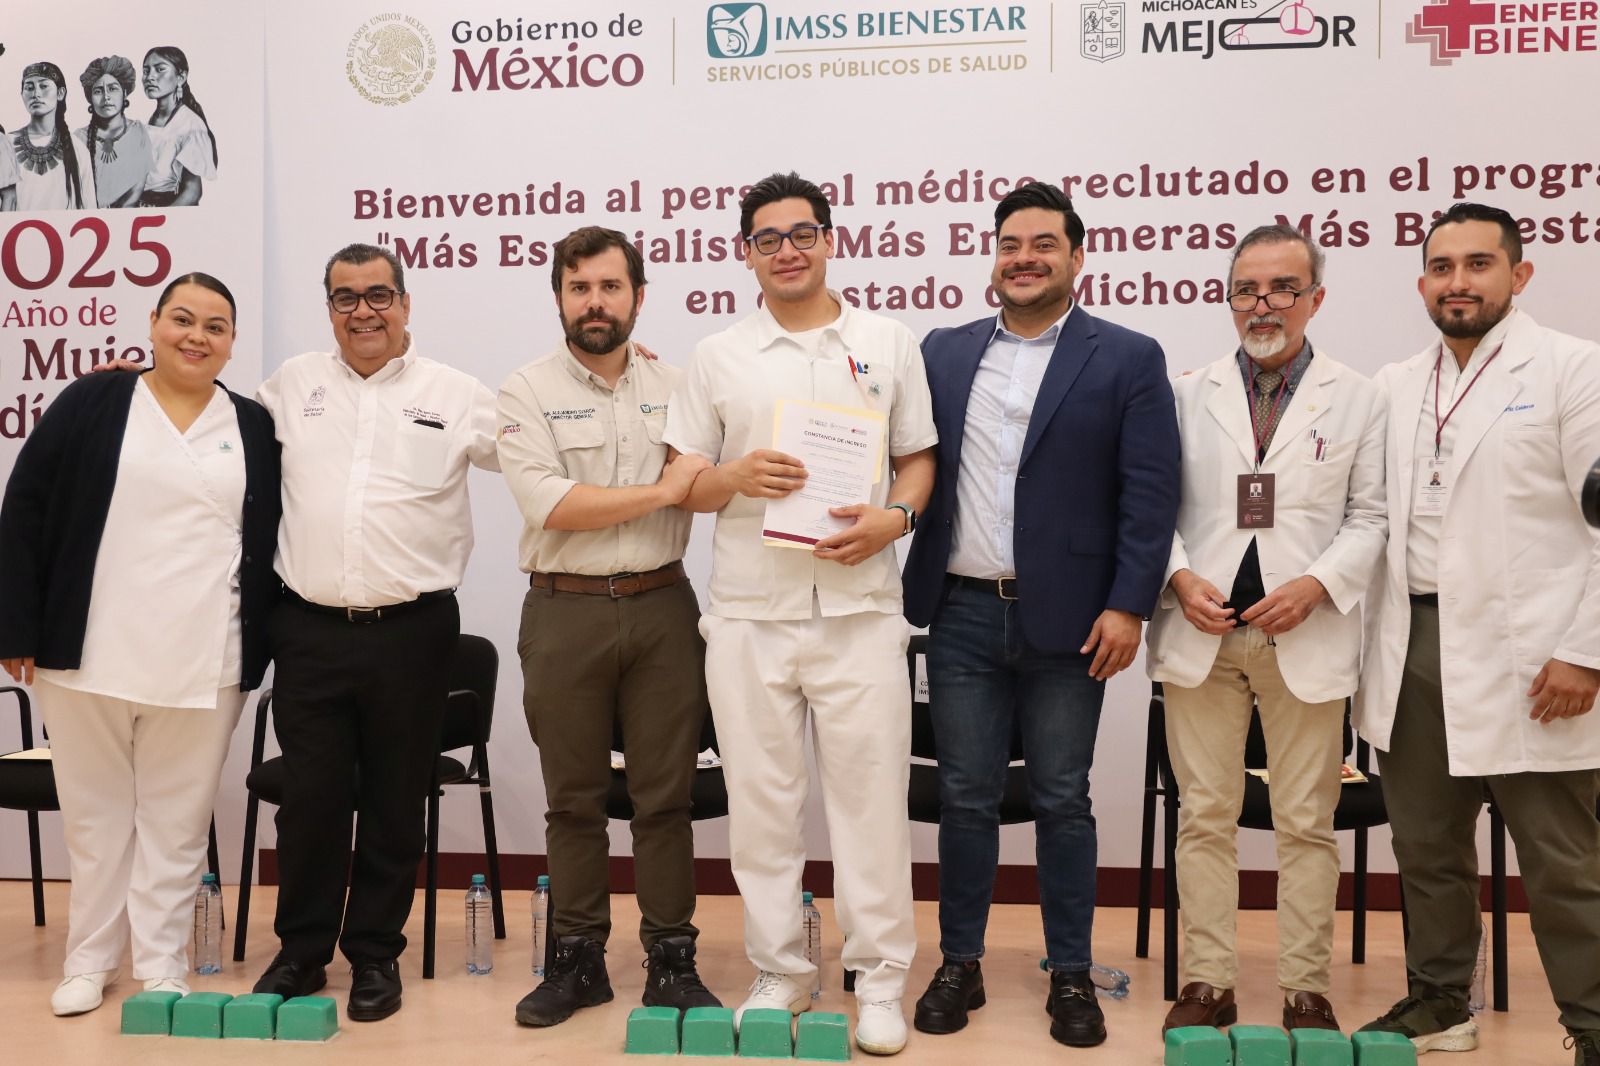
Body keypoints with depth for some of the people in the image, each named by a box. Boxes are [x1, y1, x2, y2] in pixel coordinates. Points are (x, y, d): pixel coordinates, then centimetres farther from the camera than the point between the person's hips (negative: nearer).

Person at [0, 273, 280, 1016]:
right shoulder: (90, 404, 2)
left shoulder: (253, 428, 7)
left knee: (176, 817, 7)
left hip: (202, 667, 1)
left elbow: (268, 542, 9)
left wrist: (260, 650, 4)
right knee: (94, 810, 11)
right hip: (89, 654, 0)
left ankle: (161, 967, 19)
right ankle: (90, 960, 25)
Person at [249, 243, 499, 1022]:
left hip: (410, 630, -1)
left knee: (394, 800, 9)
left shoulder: (455, 396, 1)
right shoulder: (291, 385, 9)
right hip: (310, 629, 2)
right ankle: (301, 950, 25)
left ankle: (376, 954, 24)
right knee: (309, 798, 8)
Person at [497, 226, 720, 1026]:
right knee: (573, 799, 9)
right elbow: (551, 505, -14)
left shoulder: (677, 388, 8)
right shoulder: (528, 392, -2)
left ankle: (671, 961, 18)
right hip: (566, 611, -1)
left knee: (664, 795, 7)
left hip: (663, 607, 2)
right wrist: (660, 490, -13)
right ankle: (578, 958, 23)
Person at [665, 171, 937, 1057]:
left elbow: (919, 459, 10)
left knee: (869, 794, 2)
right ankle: (778, 973, 22)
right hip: (749, 616, 1)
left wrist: (894, 517, -10)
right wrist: (735, 477, -12)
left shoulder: (889, 345, 8)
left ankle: (879, 981, 15)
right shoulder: (716, 358, 9)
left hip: (860, 609, -1)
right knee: (760, 801, 7)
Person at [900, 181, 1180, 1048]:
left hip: (1067, 619, -2)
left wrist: (1127, 605, -11)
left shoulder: (1127, 359, -1)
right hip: (962, 615, 3)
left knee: (1062, 802, 7)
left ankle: (1071, 974, 21)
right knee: (965, 798, 10)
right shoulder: (942, 352, 10)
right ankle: (960, 964, 23)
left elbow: (1150, 493, -6)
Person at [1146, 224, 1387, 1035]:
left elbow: (1370, 518, 4)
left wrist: (1316, 585, -11)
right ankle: (1208, 983, 14)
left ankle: (1305, 991, 15)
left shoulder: (1358, 400, 7)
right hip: (1202, 632, 1)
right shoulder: (1188, 396, 9)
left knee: (1307, 823, 4)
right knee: (1205, 816, 5)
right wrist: (1179, 577, -9)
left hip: (1306, 635, -1)